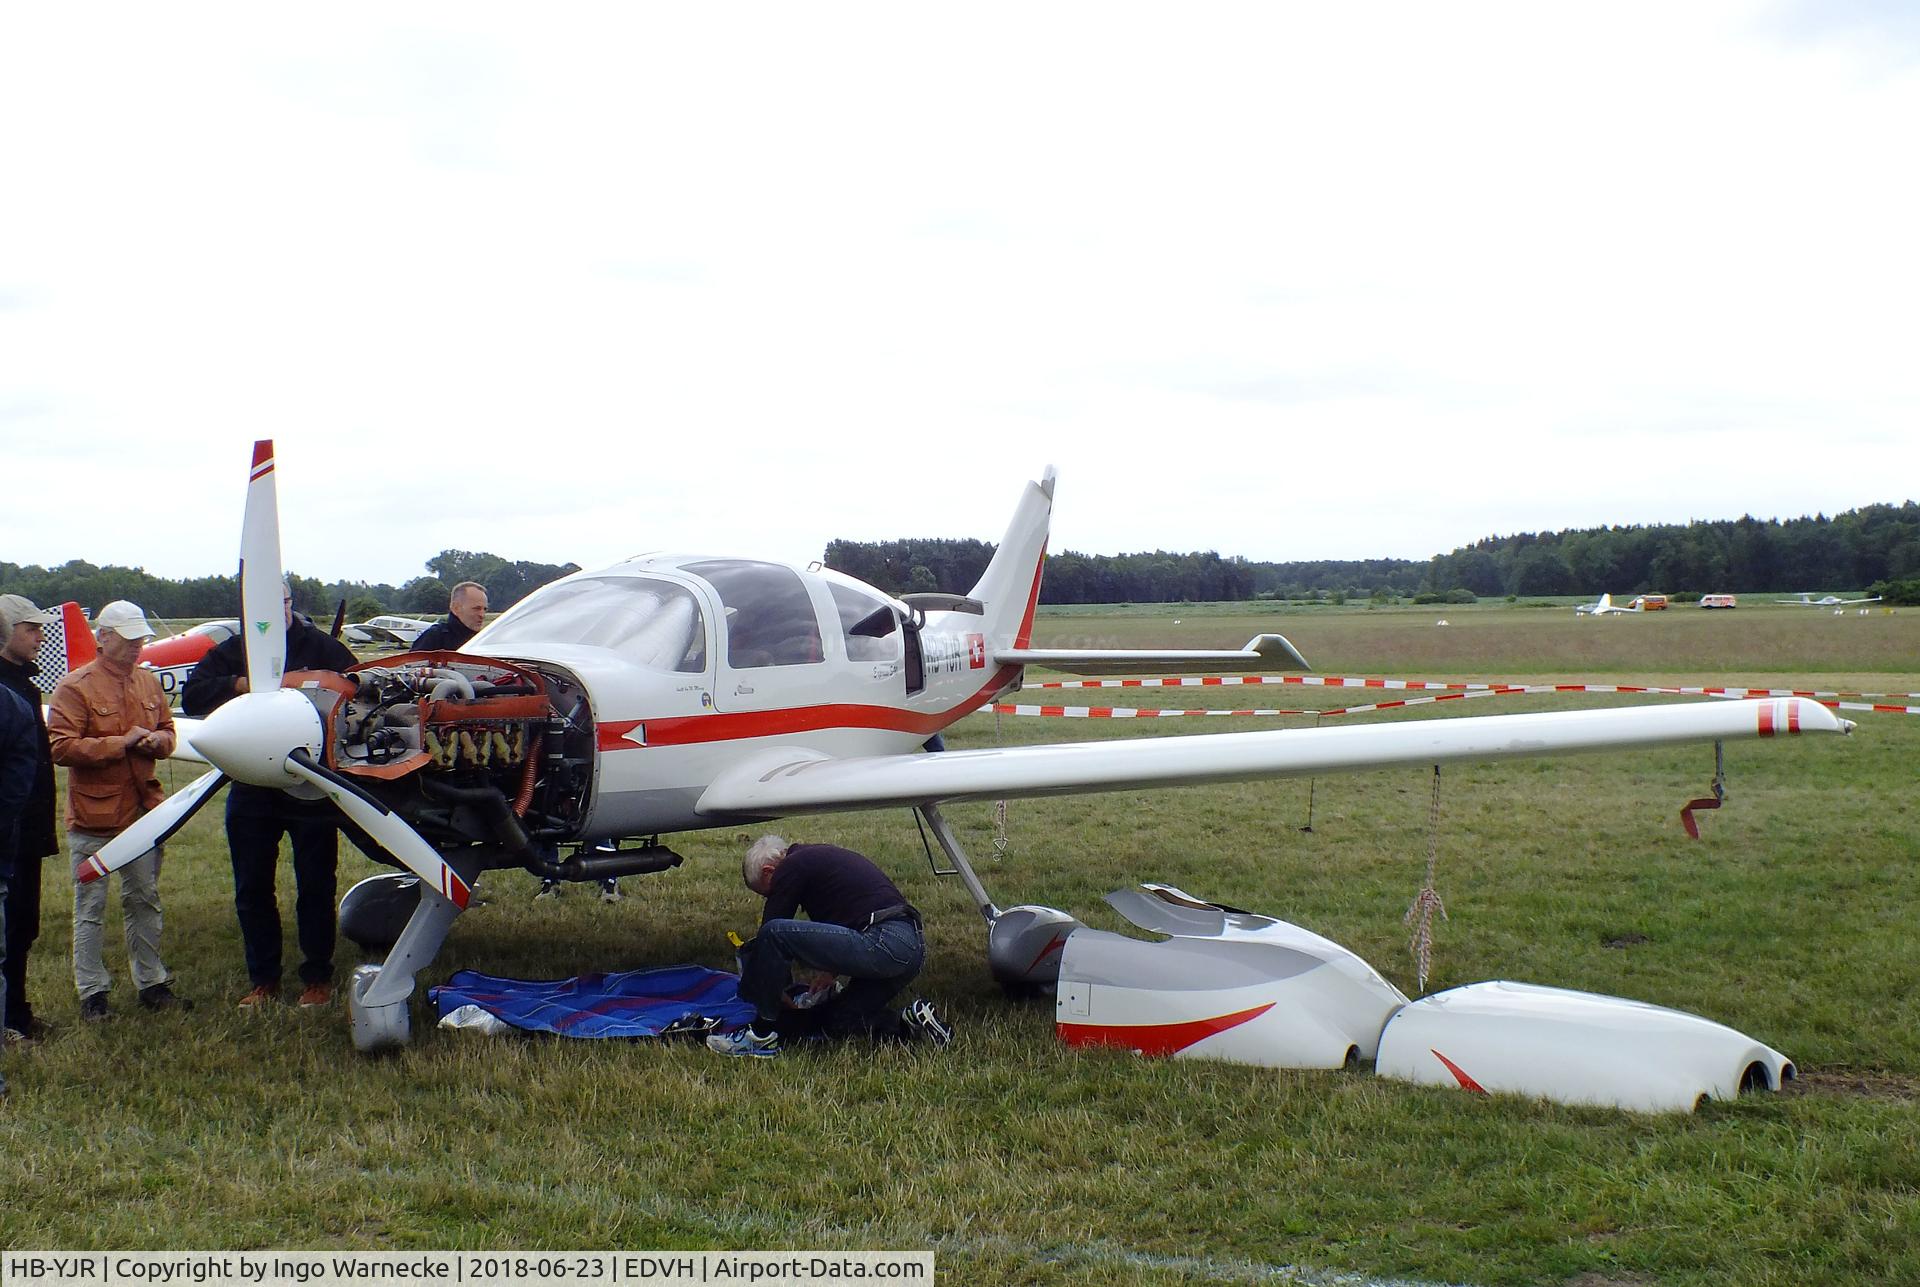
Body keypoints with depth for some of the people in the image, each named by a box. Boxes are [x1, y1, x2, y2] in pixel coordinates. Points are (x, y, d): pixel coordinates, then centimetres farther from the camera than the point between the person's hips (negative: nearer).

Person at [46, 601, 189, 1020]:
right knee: (90, 910, 2)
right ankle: (92, 993, 10)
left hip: (142, 812, 6)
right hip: (93, 818, -6)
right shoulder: (75, 687, -10)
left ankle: (152, 984, 24)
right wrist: (121, 743, -20)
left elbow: (167, 730, 20)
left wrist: (158, 740, -5)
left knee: (144, 902, 14)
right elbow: (61, 747, -17)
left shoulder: (148, 682, 9)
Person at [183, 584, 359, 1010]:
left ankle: (318, 978, 17)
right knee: (252, 890, 10)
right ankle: (263, 980, 22)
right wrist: (242, 685, -16)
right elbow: (192, 696, -2)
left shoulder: (321, 646, -1)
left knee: (316, 887, 5)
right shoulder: (232, 651, 7)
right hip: (251, 791, 3)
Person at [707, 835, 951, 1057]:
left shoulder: (791, 868, 0)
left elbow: (771, 932, 5)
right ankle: (908, 1024, 7)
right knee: (835, 1023, 23)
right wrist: (830, 970, 35)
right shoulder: (819, 857, 28)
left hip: (883, 944, -10)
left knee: (775, 934, -13)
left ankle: (762, 1034, -3)